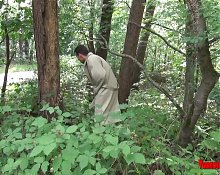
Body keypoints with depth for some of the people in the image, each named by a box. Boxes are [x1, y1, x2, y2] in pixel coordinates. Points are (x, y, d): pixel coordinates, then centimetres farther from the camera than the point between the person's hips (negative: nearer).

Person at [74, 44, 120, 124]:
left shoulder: (91, 59, -13)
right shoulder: (93, 58, 17)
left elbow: (100, 75, -25)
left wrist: (96, 89, -11)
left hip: (106, 89, -10)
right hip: (109, 88, 10)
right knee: (111, 115, 13)